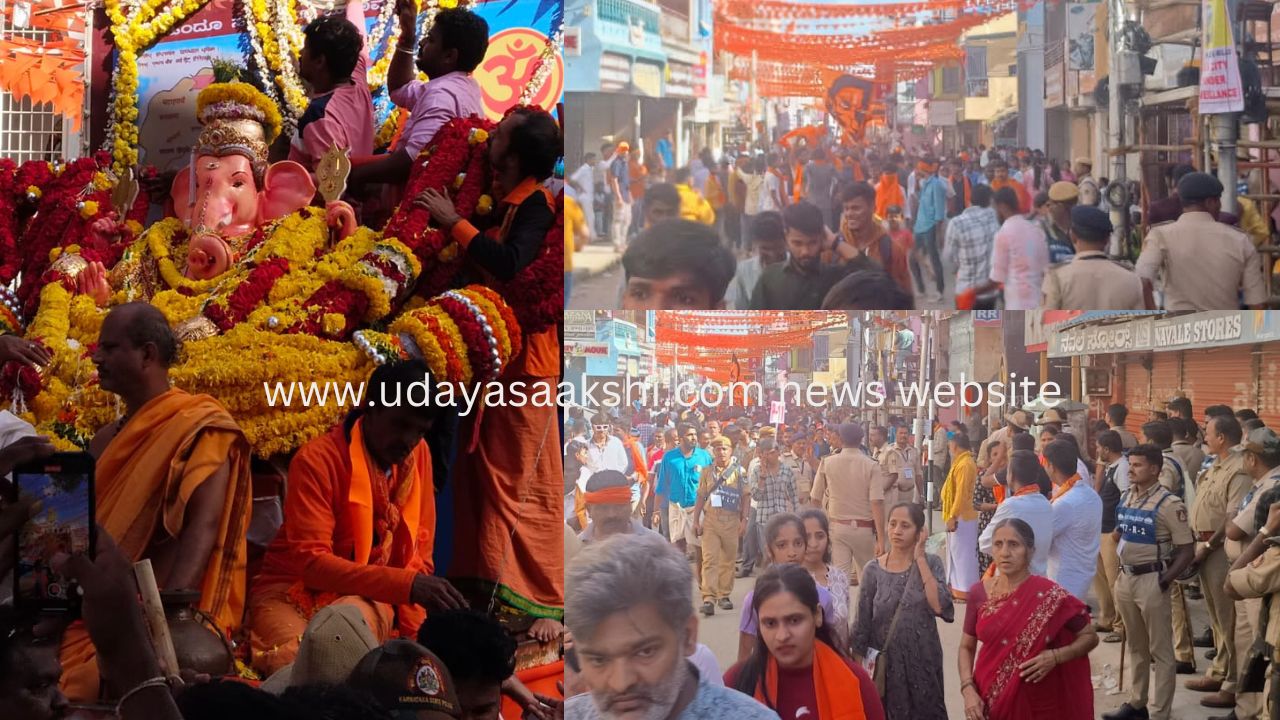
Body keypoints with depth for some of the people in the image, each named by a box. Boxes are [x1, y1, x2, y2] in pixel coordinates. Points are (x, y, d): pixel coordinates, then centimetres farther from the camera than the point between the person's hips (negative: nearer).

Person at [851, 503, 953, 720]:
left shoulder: (931, 564, -2)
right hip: (884, 663, 0)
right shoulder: (874, 570, -3)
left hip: (923, 663, 0)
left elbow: (941, 606, -19)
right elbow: (862, 626, 1)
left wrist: (920, 559, -16)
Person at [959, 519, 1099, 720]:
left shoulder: (1050, 597, -12)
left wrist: (1055, 657, -19)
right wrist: (968, 690, -8)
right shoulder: (979, 593, -3)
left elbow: (1090, 636, -2)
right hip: (988, 701, 3)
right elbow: (967, 647, 7)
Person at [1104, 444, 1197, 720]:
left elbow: (1187, 550, -13)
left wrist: (1165, 581, -16)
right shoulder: (1126, 497, 7)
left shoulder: (1168, 504, -14)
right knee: (1136, 646, 19)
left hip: (1151, 580, -7)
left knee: (1160, 650, 2)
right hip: (1126, 577, 7)